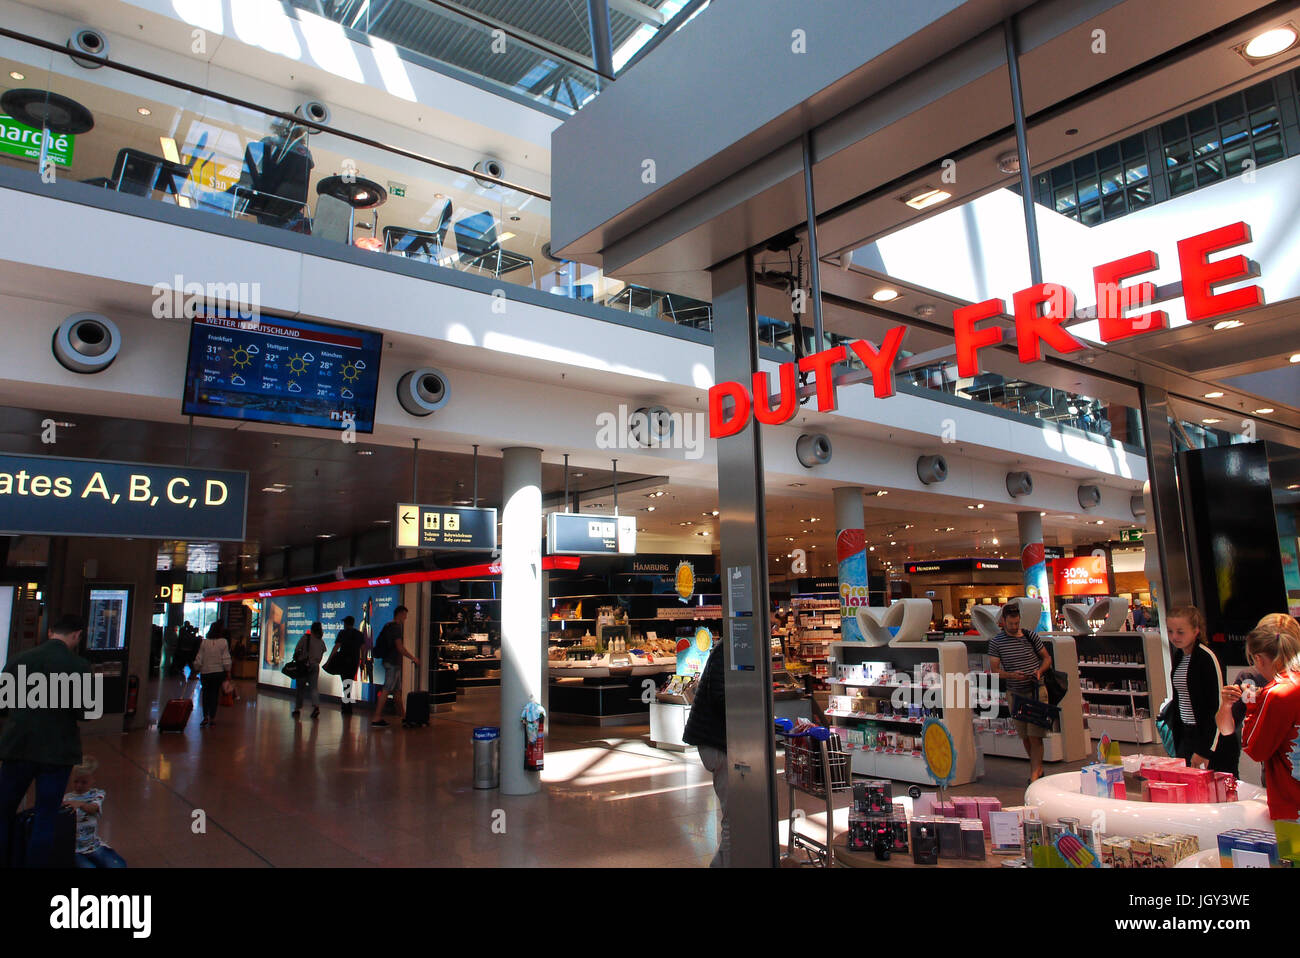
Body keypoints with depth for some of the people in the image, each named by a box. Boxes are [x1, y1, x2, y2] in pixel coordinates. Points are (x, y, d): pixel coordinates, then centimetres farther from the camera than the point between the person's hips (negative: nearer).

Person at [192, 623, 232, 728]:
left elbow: (198, 659, -1)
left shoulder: (204, 642, -4)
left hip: (206, 672, 1)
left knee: (206, 693, 11)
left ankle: (205, 716, 1)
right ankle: (212, 717, 8)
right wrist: (228, 672, 1)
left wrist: (196, 670, 12)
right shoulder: (224, 642, -7)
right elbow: (226, 659, -6)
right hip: (219, 672, -1)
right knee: (215, 694, 7)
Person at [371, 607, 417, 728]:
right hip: (392, 663, -10)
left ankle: (403, 716, 21)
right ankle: (376, 718, -8)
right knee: (386, 690, -9)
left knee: (397, 690, 14)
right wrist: (413, 658, -10)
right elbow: (400, 648, -19)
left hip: (393, 663, 10)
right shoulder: (395, 627, -14)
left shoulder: (390, 626, 16)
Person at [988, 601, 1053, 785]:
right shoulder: (996, 642, -2)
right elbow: (994, 671, -1)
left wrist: (1039, 671, -10)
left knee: (1035, 735, -8)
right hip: (1015, 693, 1)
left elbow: (1047, 658, 10)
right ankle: (1038, 769, 28)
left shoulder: (1031, 636, 0)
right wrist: (1012, 675, -19)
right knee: (1024, 737, 10)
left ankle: (1034, 775, -2)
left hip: (1036, 690, -1)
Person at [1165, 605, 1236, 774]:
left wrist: (1205, 751, -15)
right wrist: (1177, 741, 17)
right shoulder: (1179, 655, 8)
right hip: (1187, 736, 7)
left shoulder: (1207, 658, -15)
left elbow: (1219, 707, -15)